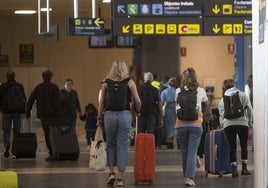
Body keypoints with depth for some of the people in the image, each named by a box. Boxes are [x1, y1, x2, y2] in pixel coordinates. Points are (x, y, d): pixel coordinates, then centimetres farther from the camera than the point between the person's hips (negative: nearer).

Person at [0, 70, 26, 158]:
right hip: (17, 112, 0)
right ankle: (14, 152, 3)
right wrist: (23, 111, -5)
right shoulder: (20, 86, 2)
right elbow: (24, 99, -3)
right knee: (16, 132, 6)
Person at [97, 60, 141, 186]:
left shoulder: (106, 83, 5)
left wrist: (99, 118, 9)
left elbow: (102, 102, 3)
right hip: (125, 115, -1)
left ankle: (111, 173, 9)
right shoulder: (129, 82, 2)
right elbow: (137, 101, 0)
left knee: (111, 144, 17)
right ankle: (120, 178, 3)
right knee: (122, 146, 3)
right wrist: (137, 111, 19)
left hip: (109, 115, 1)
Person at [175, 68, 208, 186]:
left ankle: (187, 176, 22)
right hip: (196, 124, -1)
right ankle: (189, 178, -16)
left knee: (184, 152, 12)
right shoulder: (200, 91, 5)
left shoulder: (178, 91, 2)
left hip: (181, 124, 1)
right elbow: (206, 104, 26)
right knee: (192, 152, -4)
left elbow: (177, 108, 8)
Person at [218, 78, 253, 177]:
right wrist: (250, 121, 15)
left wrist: (222, 123, 19)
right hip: (242, 123, 0)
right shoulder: (243, 95, 10)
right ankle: (244, 168, 12)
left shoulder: (223, 99, 11)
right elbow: (249, 109, 7)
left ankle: (234, 169, -5)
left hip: (228, 124, 0)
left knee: (232, 147, 4)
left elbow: (221, 113, 10)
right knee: (244, 146, 13)